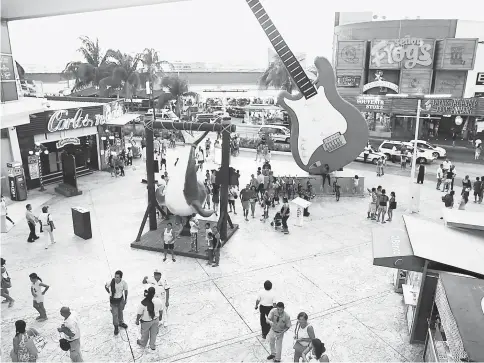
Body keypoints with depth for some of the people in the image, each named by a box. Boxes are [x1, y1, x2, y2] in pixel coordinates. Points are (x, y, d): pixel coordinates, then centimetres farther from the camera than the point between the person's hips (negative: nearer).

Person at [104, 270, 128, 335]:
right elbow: (106, 286, -5)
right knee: (115, 314, 5)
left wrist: (125, 299, 3)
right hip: (113, 300, -2)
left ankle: (121, 322, 49)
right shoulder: (111, 282, -28)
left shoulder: (124, 283, -24)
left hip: (121, 299, 2)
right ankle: (116, 327, 29)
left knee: (120, 311, 23)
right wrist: (109, 293, -4)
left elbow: (125, 291, -6)